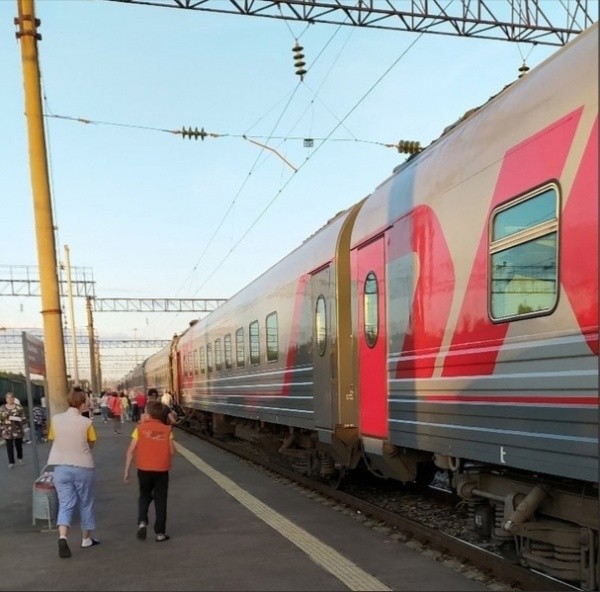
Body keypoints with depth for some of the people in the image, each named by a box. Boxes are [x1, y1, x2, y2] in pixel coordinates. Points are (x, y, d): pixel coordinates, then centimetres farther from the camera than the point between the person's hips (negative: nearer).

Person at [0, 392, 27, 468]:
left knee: (18, 445, 11)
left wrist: (18, 419, -22)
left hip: (18, 430, 0)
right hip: (7, 431, 0)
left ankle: (20, 458, 33)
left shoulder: (19, 407, -2)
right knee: (9, 446, -1)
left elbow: (24, 417, -3)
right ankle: (11, 462, 6)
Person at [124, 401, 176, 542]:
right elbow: (172, 452, -2)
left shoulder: (140, 428, -5)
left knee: (144, 496, 22)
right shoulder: (167, 430, -2)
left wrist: (126, 471, 1)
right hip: (162, 470, 0)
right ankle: (160, 533, 12)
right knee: (160, 501, 10)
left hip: (144, 469, 0)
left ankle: (142, 522, 1)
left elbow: (131, 451, -6)